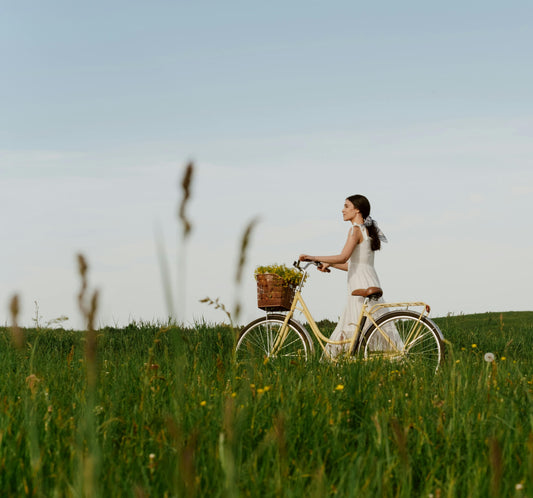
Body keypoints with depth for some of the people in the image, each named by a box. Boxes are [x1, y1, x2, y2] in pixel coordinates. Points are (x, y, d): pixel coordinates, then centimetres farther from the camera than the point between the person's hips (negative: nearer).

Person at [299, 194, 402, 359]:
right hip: (370, 282, 9)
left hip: (361, 284, -9)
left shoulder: (356, 230, -9)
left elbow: (343, 257, -22)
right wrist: (330, 264, 19)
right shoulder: (367, 231, 19)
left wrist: (314, 258, -15)